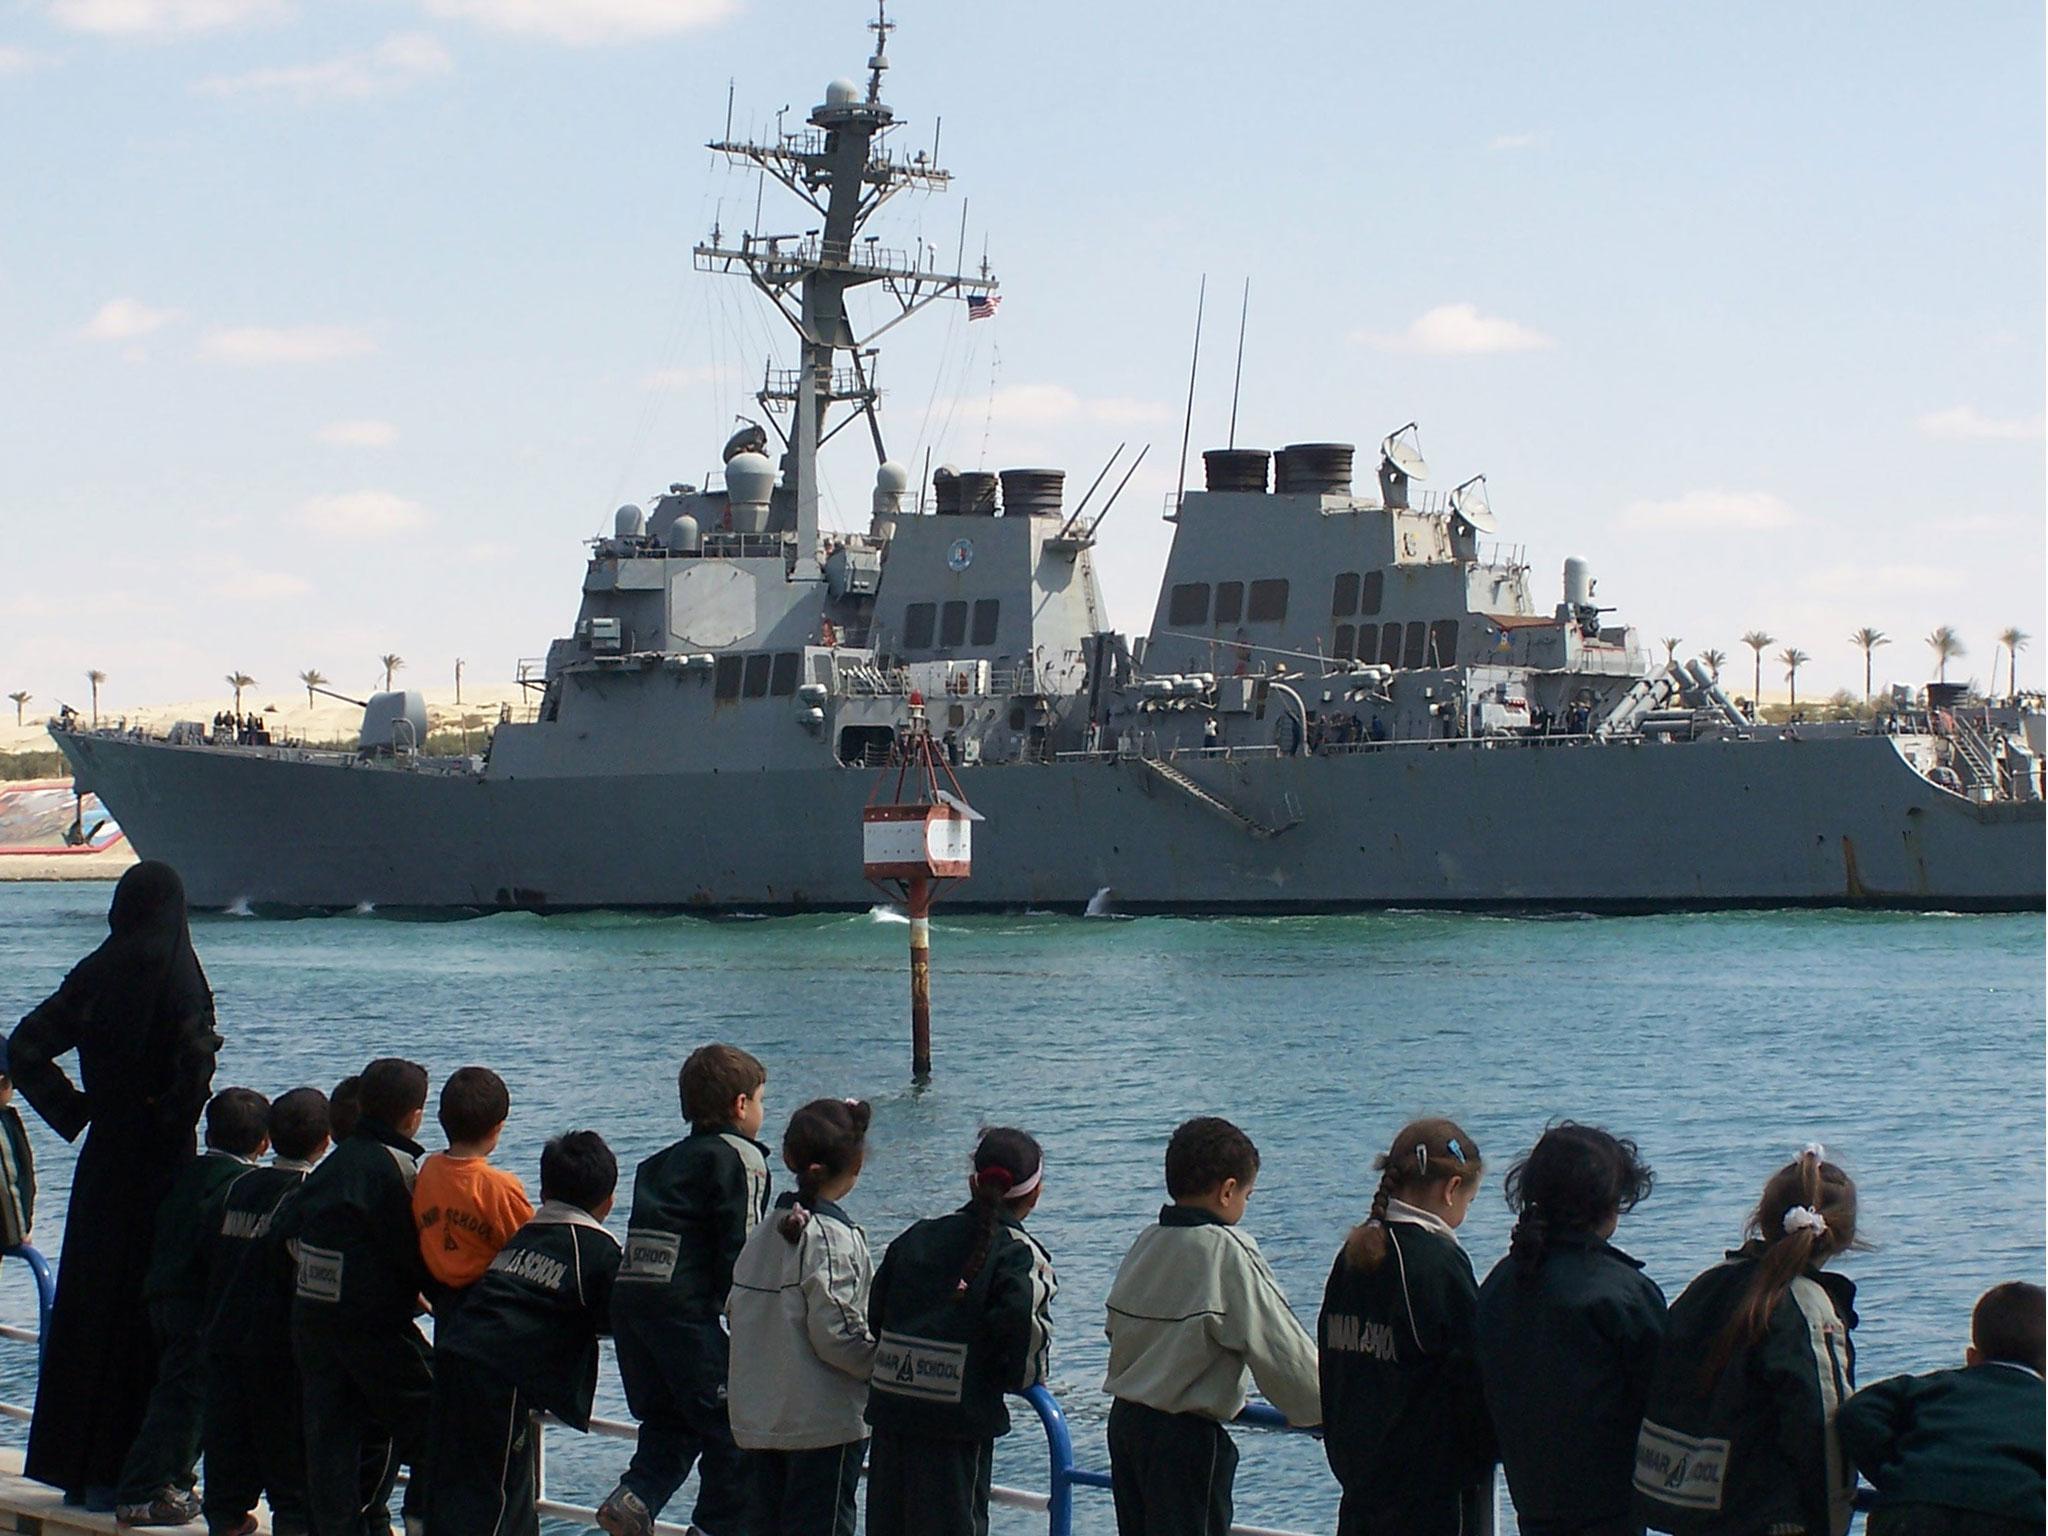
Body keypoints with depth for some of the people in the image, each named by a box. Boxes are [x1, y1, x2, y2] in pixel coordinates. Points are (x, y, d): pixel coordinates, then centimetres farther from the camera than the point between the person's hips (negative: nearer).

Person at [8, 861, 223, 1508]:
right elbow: (195, 1060, -26)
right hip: (160, 1164, -5)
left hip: (101, 1160, 5)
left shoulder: (95, 974, 3)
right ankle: (125, 1474, -1)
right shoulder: (178, 976, -11)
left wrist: (73, 1110, 3)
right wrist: (172, 1119, -10)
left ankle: (77, 1468, 18)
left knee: (88, 1303, 12)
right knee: (153, 1311, 0)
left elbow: (24, 1049, 0)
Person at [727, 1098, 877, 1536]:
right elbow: (836, 1335, -19)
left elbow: (735, 1311, 11)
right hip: (824, 1424, -7)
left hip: (757, 1419, 7)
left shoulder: (764, 1233, 8)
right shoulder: (833, 1239, -16)